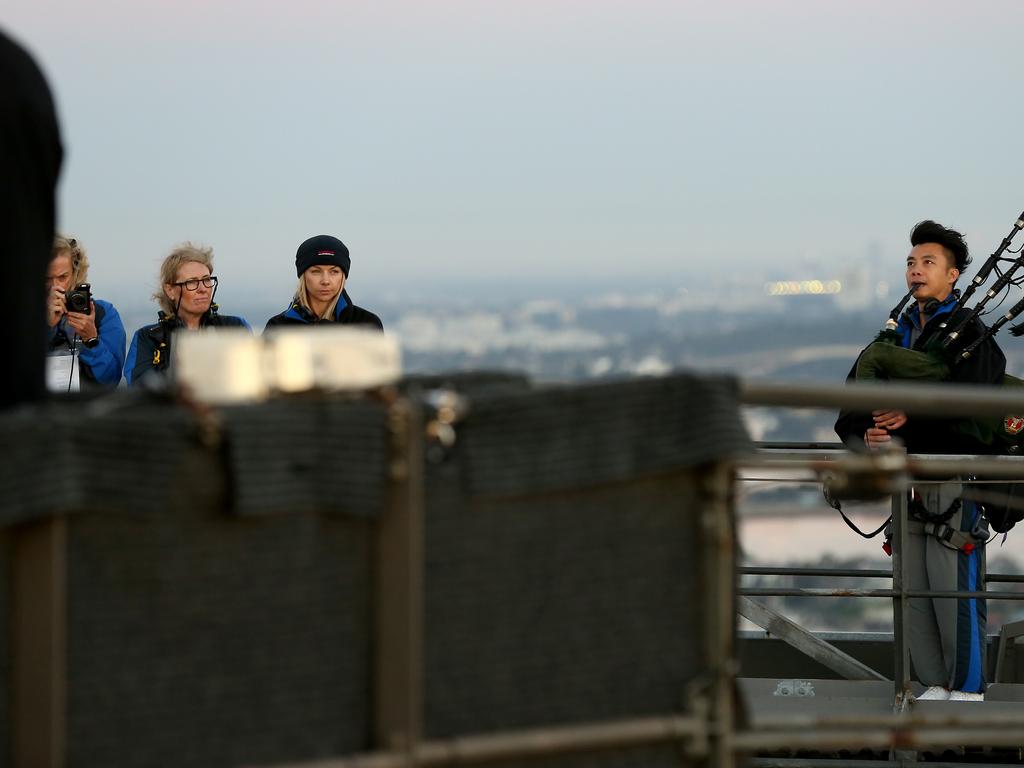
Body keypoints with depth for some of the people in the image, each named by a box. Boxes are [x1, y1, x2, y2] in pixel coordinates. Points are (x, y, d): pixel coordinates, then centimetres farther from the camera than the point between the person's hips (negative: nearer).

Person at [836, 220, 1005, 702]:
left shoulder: (969, 334, -5)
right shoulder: (898, 333, 16)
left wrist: (914, 417, -25)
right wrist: (866, 432, -9)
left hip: (956, 478, -7)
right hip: (908, 479, 7)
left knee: (956, 587, -7)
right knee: (914, 589, 9)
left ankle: (969, 689, 1)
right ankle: (935, 685, 18)